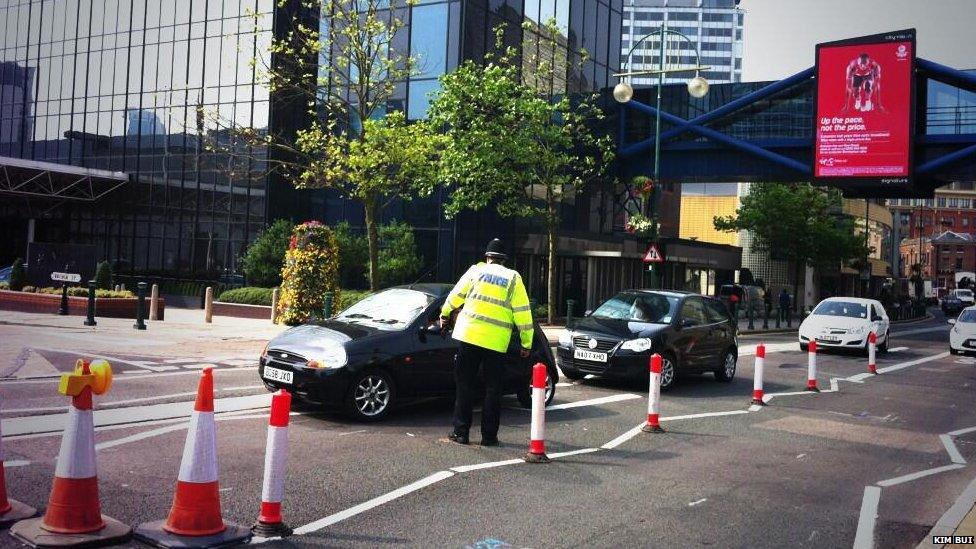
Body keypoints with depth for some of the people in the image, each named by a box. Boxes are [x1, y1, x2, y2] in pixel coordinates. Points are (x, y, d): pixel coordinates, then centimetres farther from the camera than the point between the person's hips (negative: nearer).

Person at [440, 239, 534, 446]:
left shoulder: (476, 271, 7)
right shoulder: (513, 278, 5)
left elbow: (456, 295, 14)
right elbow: (523, 313, 1)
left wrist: (444, 314, 32)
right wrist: (526, 344, 7)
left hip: (469, 336, 1)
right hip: (496, 342, 0)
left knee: (465, 385, 9)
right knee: (493, 389, 9)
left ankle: (460, 432, 9)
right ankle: (489, 435, 10)